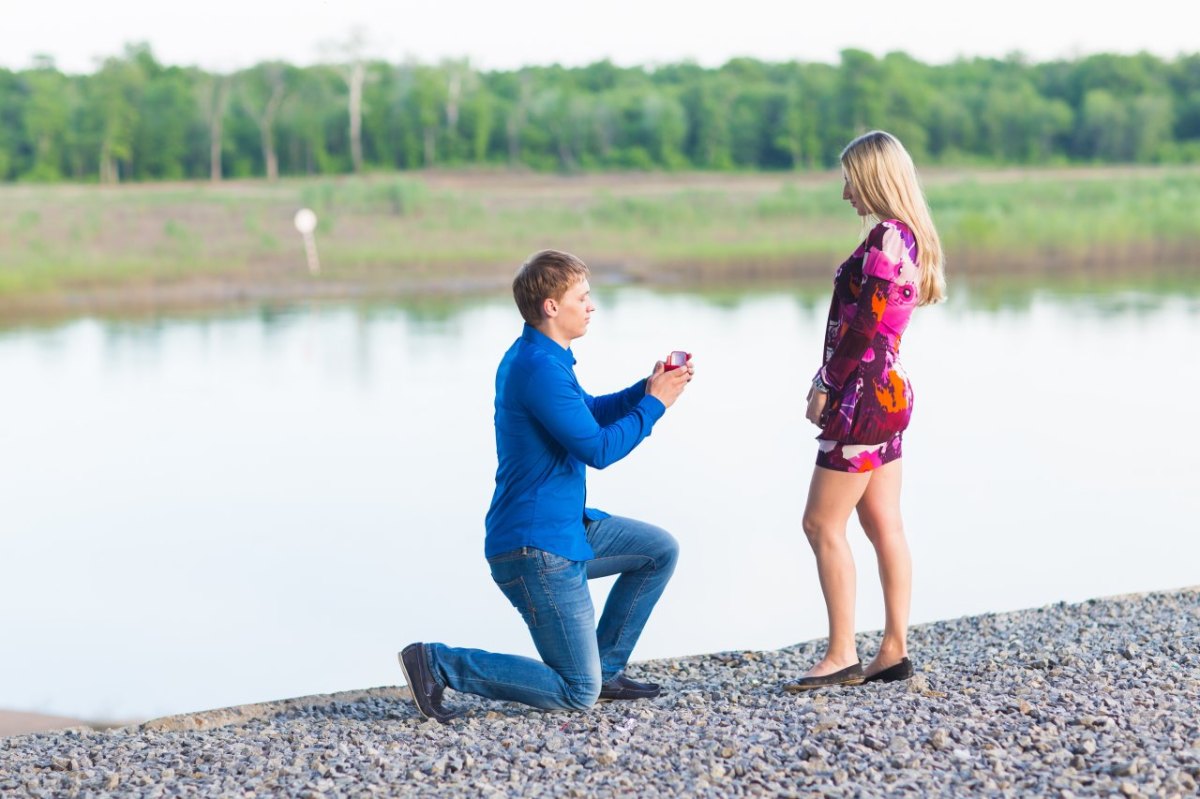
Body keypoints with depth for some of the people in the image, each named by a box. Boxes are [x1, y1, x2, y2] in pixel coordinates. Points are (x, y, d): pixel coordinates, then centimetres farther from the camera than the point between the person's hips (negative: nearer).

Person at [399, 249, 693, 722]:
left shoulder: (537, 358, 11)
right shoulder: (541, 369, -22)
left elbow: (590, 413, 23)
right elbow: (598, 449, -22)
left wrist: (647, 388, 7)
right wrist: (655, 404, -10)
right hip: (536, 547, -10)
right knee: (578, 695, -5)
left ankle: (605, 669, 19)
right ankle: (439, 664, -5)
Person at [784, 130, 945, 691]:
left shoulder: (885, 238, -17)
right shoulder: (908, 237, 13)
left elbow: (863, 324, -20)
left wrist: (826, 386, -11)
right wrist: (830, 382, 10)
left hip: (865, 396, -10)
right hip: (886, 393, 10)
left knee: (823, 523, -5)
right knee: (883, 524, 10)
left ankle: (842, 656, -3)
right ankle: (894, 650, 13)